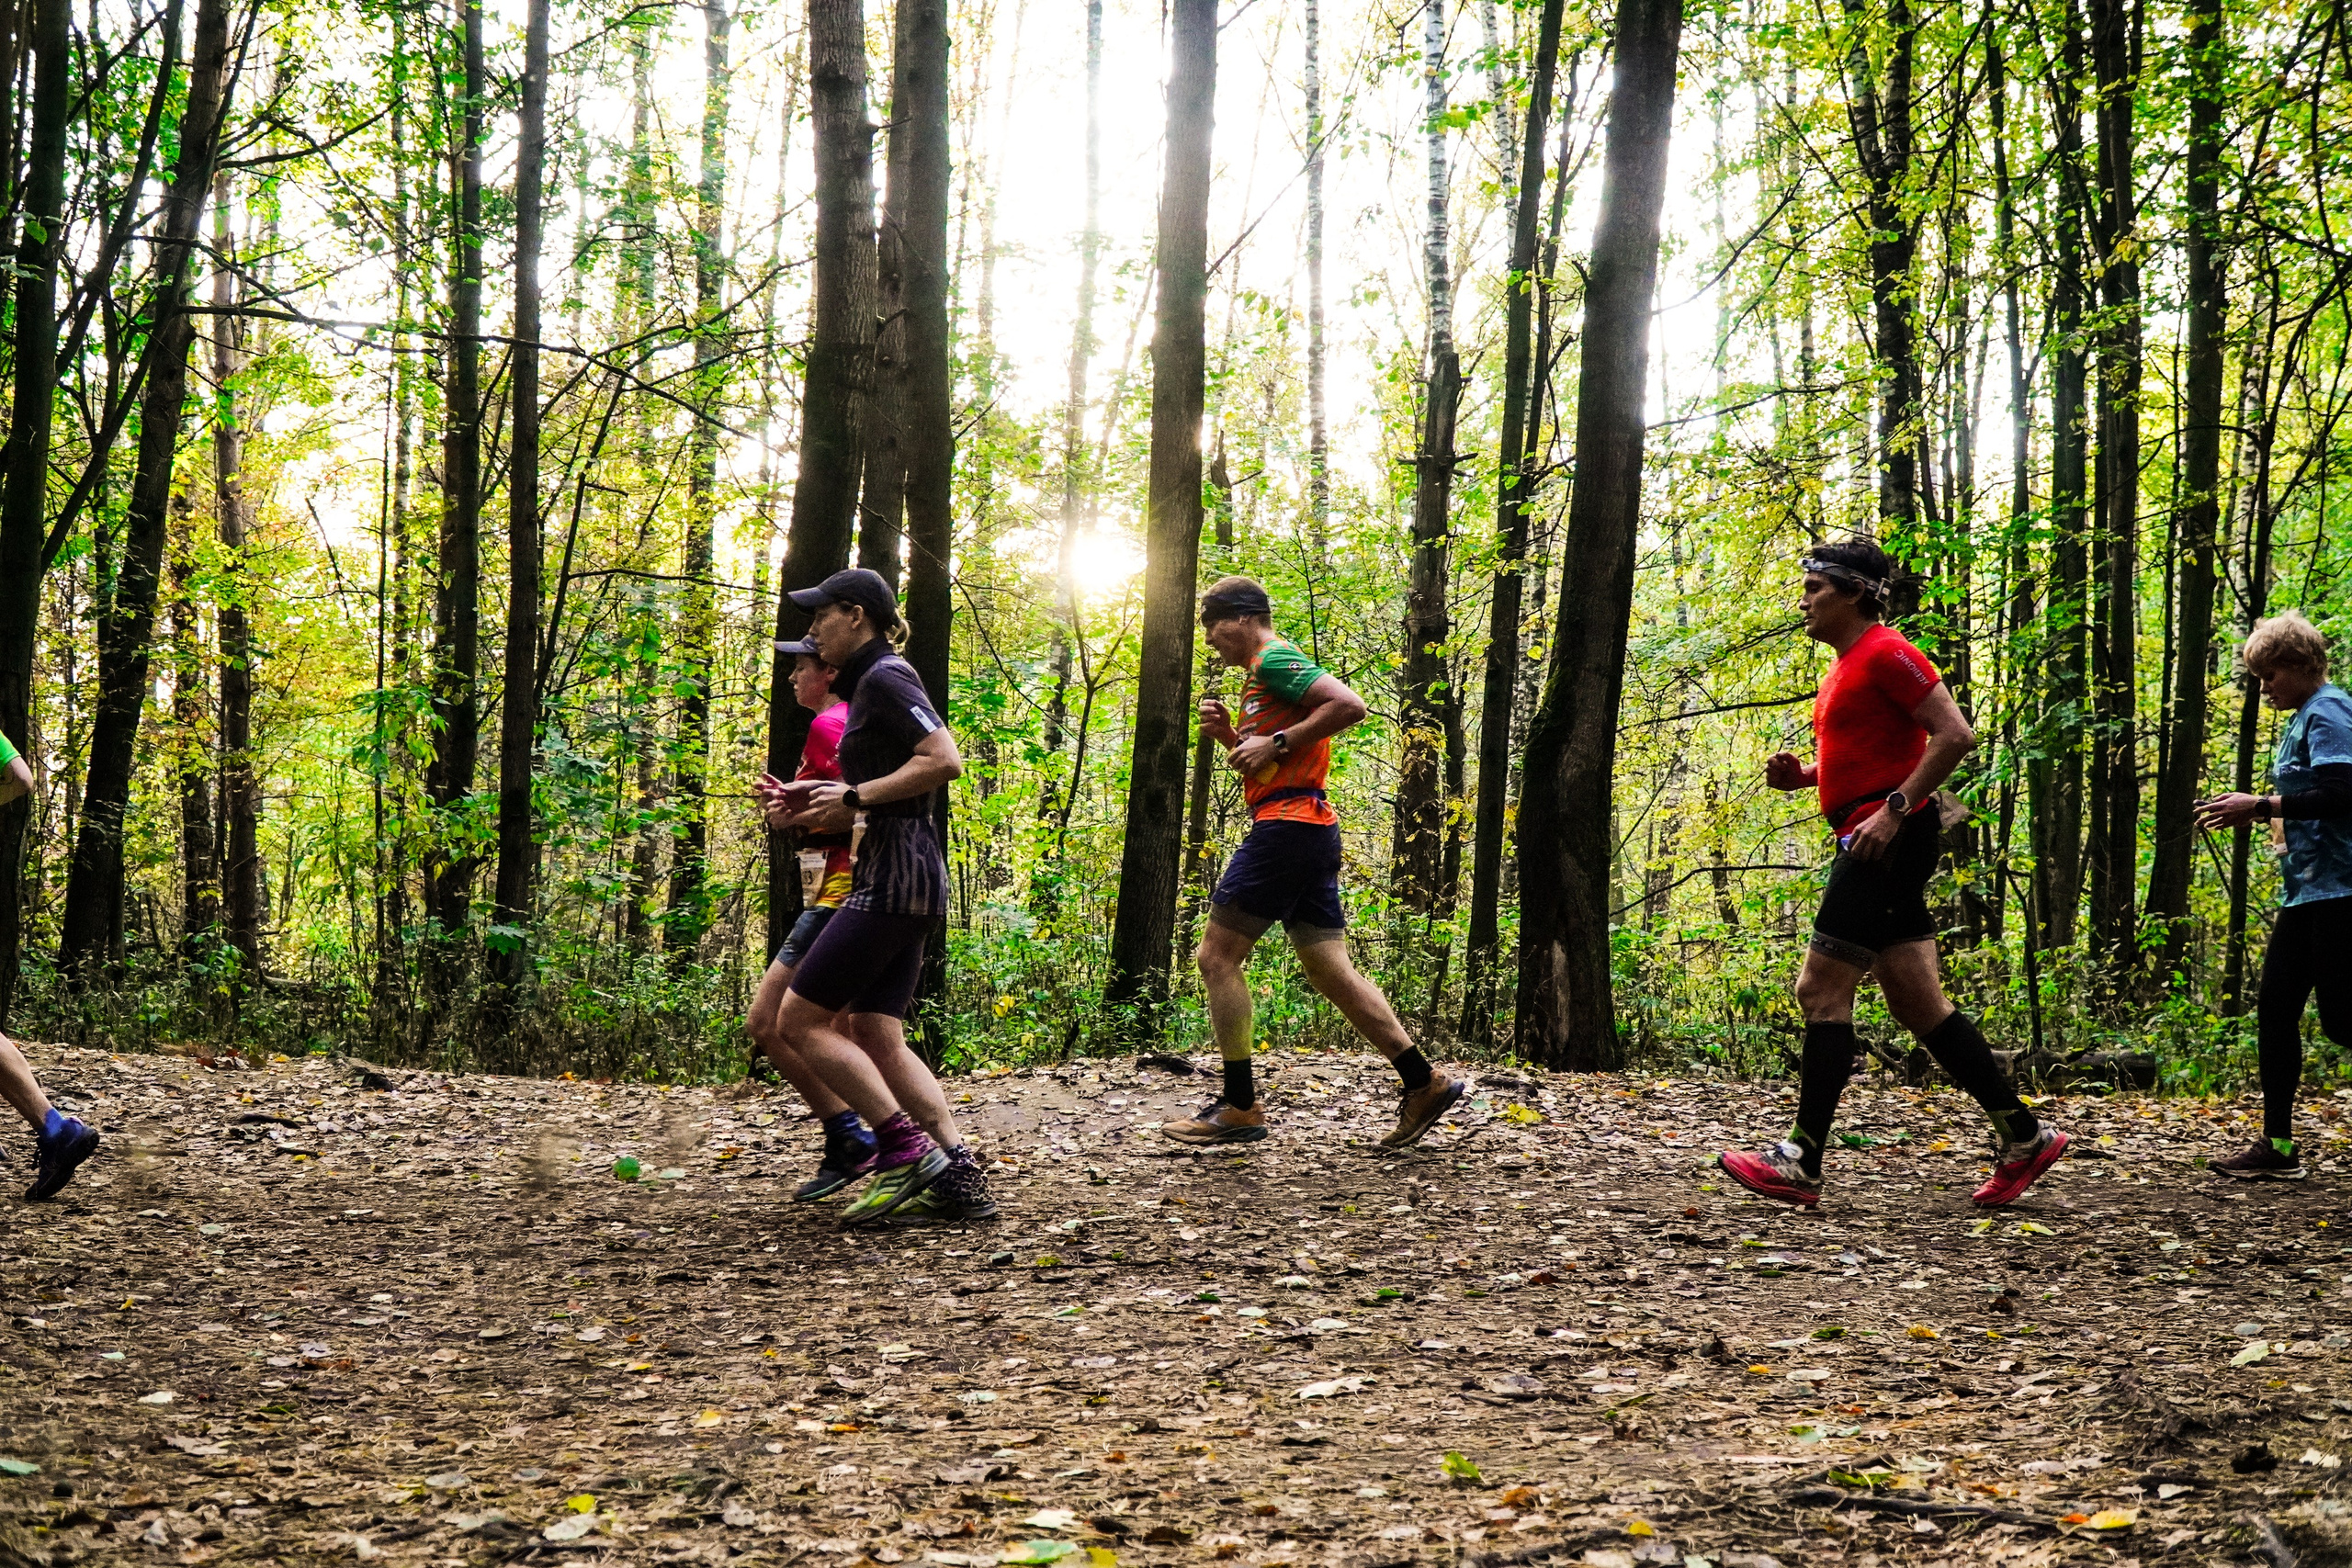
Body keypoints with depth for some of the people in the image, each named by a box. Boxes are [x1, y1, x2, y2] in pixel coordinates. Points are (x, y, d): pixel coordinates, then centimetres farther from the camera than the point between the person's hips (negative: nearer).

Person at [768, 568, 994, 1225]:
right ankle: (960, 1177, 0)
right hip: (900, 879, 10)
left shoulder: (884, 678, -9)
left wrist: (855, 797, -17)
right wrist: (820, 803, 13)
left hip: (895, 876, -10)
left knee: (799, 1019, -7)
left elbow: (945, 760, -22)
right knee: (876, 1037, 6)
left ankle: (907, 1149, -10)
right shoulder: (871, 684, 22)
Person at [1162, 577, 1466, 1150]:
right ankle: (1424, 1082, 5)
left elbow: (1349, 703, -21)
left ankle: (1240, 1107, -7)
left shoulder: (1275, 659, -6)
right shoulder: (1265, 675, 25)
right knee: (1330, 970, 8)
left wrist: (1276, 742, -19)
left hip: (1286, 824, -10)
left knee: (1217, 955, -7)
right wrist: (1230, 735, 14)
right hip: (1312, 830, 10)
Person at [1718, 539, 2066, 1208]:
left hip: (1889, 838, -10)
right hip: (1871, 843, 10)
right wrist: (1801, 776, 12)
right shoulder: (1844, 668, 20)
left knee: (1821, 989, -10)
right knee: (1917, 1002, 9)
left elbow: (1955, 734, -17)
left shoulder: (1884, 652, -10)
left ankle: (1801, 1163, -8)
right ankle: (2024, 1138, 14)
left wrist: (1894, 809, -22)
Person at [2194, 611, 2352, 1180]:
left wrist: (2260, 806, -18)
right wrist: (2257, 810, 11)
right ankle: (2278, 1147, 11)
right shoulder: (2303, 718, 19)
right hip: (2305, 892, 10)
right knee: (2275, 1007, 8)